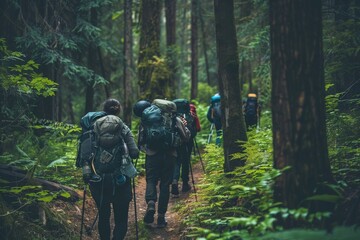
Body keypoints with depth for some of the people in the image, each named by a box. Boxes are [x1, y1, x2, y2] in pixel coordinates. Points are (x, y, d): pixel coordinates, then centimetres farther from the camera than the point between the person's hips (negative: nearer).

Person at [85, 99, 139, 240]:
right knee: (121, 219, 4)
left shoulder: (94, 128, 2)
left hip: (98, 180, 2)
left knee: (103, 216, 17)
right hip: (119, 180, -2)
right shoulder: (124, 129, -2)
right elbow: (134, 153, -8)